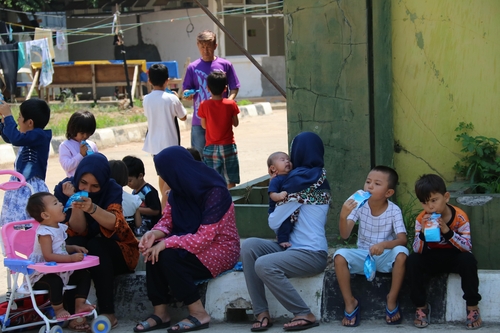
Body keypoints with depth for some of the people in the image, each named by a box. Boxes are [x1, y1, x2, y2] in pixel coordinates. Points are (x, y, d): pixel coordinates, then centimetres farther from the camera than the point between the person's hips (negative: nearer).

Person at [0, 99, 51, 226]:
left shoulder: (39, 135, -19)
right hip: (20, 185, 10)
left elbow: (16, 138, -35)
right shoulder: (31, 136, 10)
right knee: (14, 222, 16)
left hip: (31, 188, -10)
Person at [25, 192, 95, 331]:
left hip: (60, 270, 9)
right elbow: (48, 256, -32)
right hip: (42, 275, -9)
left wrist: (74, 248, 5)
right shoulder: (45, 232, -23)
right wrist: (71, 258, -35)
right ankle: (59, 310, -16)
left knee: (84, 274, 4)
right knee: (55, 282, -37)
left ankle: (80, 304, 6)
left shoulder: (60, 228, 7)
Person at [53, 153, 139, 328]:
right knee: (75, 242, -31)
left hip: (114, 251, -1)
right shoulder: (64, 189, -13)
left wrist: (92, 208, -50)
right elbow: (79, 231, -18)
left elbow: (113, 224, -32)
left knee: (94, 245, -31)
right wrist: (75, 205, -36)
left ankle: (107, 312, -30)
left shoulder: (112, 189, -15)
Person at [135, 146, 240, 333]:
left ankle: (199, 314, -18)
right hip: (190, 245, 7)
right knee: (152, 251, -18)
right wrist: (155, 233, -18)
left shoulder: (215, 193, -24)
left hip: (219, 250, -7)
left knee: (168, 256, -28)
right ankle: (160, 313, -13)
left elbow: (204, 238, -28)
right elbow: (167, 220, 5)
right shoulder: (178, 191, -1)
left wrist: (166, 243, -29)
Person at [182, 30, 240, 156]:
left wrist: (229, 101, -13)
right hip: (199, 121, 1)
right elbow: (186, 90, 8)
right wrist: (187, 94, -15)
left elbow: (234, 88, 5)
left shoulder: (225, 65, 2)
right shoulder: (193, 67, 5)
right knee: (199, 154, 5)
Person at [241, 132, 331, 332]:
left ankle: (305, 314, -15)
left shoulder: (301, 179, -13)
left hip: (311, 254, -10)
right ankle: (261, 312, -9)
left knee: (263, 265, -29)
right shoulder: (319, 177, 14)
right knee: (249, 246, -5)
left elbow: (274, 223, -9)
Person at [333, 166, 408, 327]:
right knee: (339, 255, -27)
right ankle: (350, 302, -12)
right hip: (363, 256, 1)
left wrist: (384, 244, -41)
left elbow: (402, 240, -22)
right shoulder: (359, 206, -9)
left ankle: (392, 299, -13)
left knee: (401, 252, -33)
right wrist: (343, 217, -36)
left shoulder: (394, 211, -12)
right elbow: (344, 235, -16)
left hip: (385, 256, -1)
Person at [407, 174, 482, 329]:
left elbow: (467, 247, -24)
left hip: (454, 257, -1)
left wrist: (447, 232, -38)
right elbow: (417, 251, -16)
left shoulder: (460, 217, -18)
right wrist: (423, 232, -35)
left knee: (468, 260, -33)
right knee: (412, 260, -27)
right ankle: (421, 306, -11)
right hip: (431, 258, 2)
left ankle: (472, 306, -16)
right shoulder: (421, 219, -13)